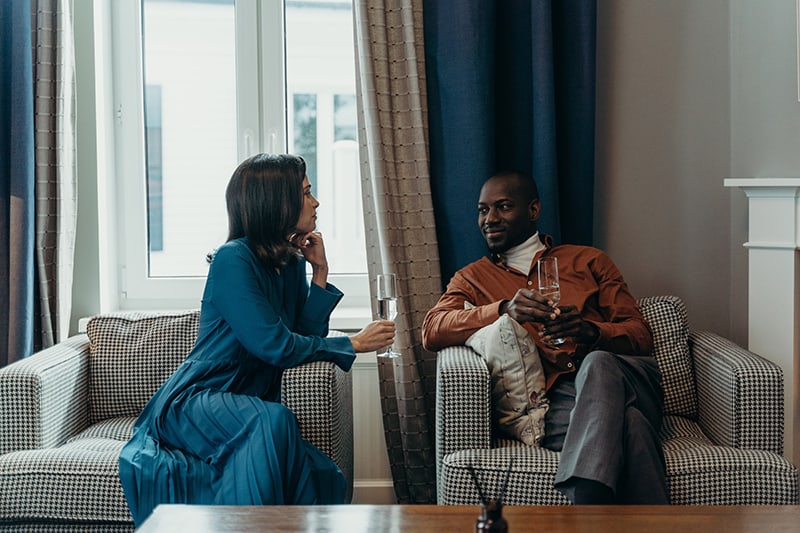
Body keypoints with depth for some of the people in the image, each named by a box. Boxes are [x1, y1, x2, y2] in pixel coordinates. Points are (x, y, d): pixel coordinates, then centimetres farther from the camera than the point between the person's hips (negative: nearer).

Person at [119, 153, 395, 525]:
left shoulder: (292, 263, 9)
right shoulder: (233, 260, -16)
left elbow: (307, 338, 4)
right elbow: (275, 347, -22)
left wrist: (320, 272, 0)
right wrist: (353, 344, -12)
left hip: (248, 407, 7)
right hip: (194, 405, -7)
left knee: (323, 477, -16)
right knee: (272, 421, -37)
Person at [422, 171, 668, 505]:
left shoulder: (588, 260, 25)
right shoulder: (472, 278, 25)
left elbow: (641, 335, 16)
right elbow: (431, 331, 3)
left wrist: (590, 331, -9)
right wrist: (503, 310, -15)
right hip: (558, 396, -1)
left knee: (597, 365, -39)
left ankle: (585, 521, -51)